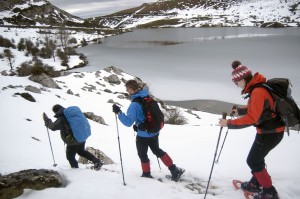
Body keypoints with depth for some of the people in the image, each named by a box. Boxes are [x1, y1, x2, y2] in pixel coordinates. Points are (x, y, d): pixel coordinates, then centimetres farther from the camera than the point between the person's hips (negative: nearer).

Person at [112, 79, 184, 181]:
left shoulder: (134, 105, -25)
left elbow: (128, 122, -26)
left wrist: (118, 112, -20)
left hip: (143, 135, -7)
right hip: (154, 132, 7)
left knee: (142, 155, 17)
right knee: (157, 150, 26)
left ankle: (147, 174, 36)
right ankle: (174, 169, 26)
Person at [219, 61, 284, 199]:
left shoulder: (258, 91, -27)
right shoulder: (256, 88, 4)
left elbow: (252, 118, -30)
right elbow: (255, 109, 17)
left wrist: (229, 123, -26)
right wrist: (239, 110, 6)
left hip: (271, 132, -9)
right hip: (269, 130, 9)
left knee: (253, 161, 4)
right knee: (257, 158, 22)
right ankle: (256, 184, 40)